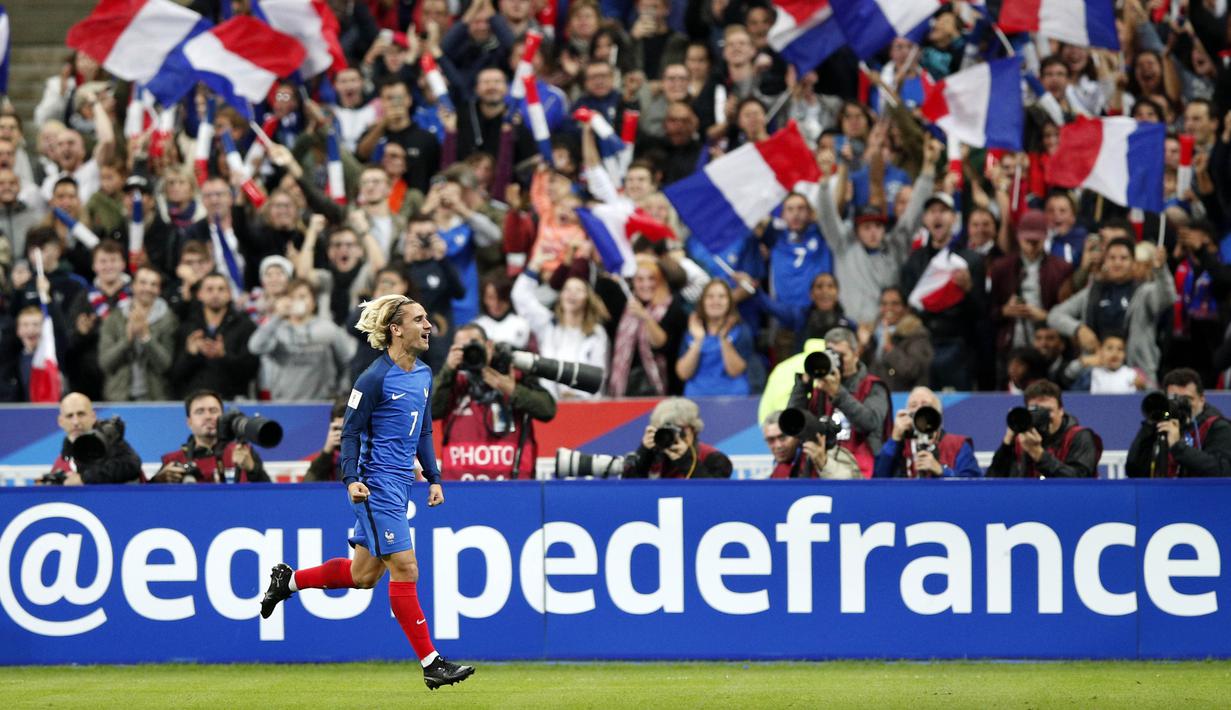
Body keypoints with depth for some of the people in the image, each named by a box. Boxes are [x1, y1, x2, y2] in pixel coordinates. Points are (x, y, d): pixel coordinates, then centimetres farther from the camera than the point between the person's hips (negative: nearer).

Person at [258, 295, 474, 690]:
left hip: (399, 485, 9)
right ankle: (431, 664, -6)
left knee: (363, 575, 13)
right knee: (405, 568, -8)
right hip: (377, 485, -9)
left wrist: (433, 478, 15)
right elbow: (351, 431, -11)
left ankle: (288, 580, 33)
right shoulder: (375, 378, -13)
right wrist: (351, 478, -22)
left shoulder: (424, 375, 11)